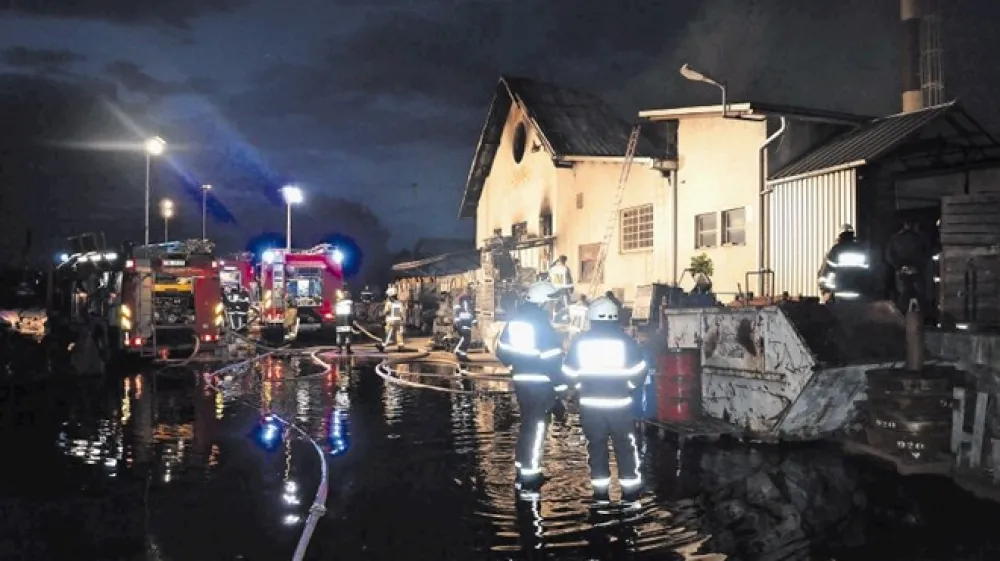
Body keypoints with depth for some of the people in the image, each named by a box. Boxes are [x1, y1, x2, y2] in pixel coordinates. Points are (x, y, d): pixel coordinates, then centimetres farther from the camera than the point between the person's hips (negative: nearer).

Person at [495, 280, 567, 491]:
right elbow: (552, 356, -19)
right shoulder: (542, 321, -18)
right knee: (537, 425, 1)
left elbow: (502, 349, 14)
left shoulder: (516, 316, 6)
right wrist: (560, 386, -13)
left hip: (520, 380, 7)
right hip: (540, 382, -7)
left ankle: (522, 468, 29)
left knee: (527, 422, 20)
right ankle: (529, 475, 5)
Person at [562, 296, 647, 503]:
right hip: (620, 403, -1)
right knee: (625, 446, 12)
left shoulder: (580, 341, -4)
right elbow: (639, 370, -4)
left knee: (596, 446, 12)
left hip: (590, 404, 1)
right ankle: (631, 489, 16)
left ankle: (600, 491, 16)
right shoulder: (625, 340, -6)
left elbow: (569, 372, 0)